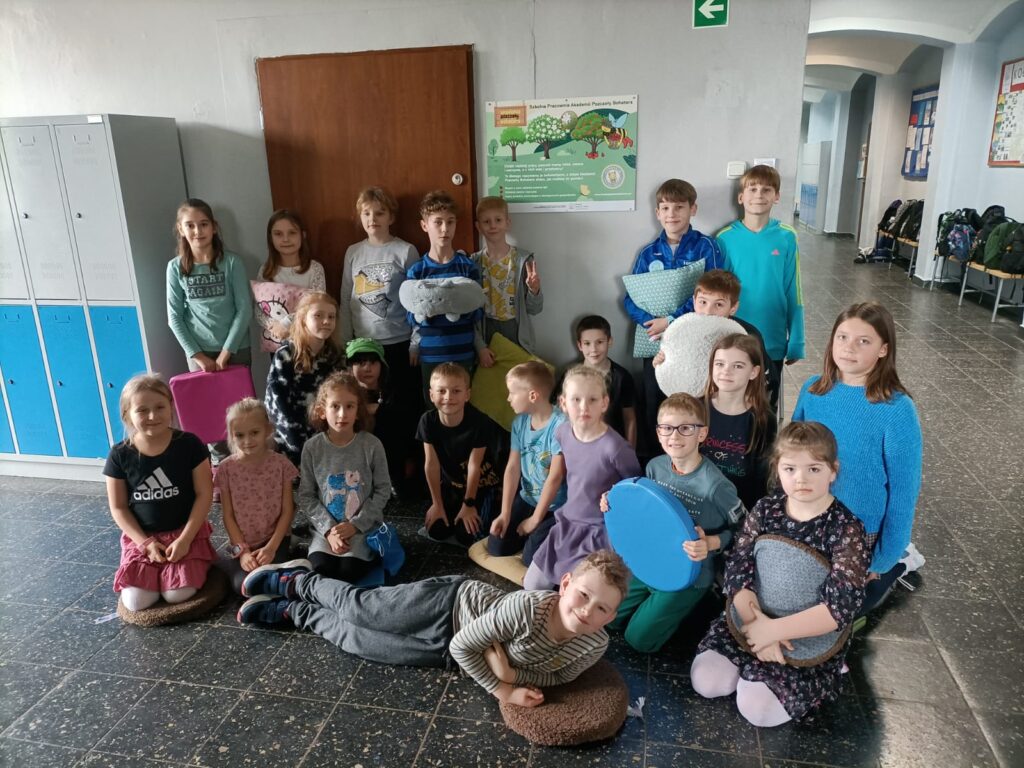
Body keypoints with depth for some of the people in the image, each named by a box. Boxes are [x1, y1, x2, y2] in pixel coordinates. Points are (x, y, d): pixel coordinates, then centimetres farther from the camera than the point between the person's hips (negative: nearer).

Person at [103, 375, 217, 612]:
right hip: (141, 537, 2)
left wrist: (185, 539, -14)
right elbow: (118, 508, 0)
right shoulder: (120, 455, -8)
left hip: (185, 532, -2)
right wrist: (146, 543, -9)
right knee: (135, 602, -11)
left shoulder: (189, 444, -12)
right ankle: (154, 572, 20)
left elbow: (204, 494, -9)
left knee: (177, 595, -17)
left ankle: (198, 565, 15)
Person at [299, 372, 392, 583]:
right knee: (320, 570, -19)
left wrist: (356, 525, -12)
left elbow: (383, 490, -4)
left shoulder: (371, 445, -9)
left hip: (364, 527, -2)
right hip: (327, 528, 2)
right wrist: (329, 529, -13)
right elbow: (306, 496, -2)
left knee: (349, 572, -21)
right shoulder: (312, 447, -5)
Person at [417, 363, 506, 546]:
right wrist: (437, 504, -6)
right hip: (451, 484, 3)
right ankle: (455, 512, 27)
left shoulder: (479, 422, -29)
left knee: (468, 535, -11)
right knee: (436, 531, -3)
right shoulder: (428, 421, -21)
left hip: (483, 485, -3)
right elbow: (431, 464, -13)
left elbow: (474, 466, -20)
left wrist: (468, 504, -11)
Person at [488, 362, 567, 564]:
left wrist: (536, 518, -12)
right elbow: (512, 468, -2)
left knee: (532, 557, -15)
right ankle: (528, 532, 24)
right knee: (496, 547, -1)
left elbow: (555, 477, -20)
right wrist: (505, 514, -7)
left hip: (556, 506, -6)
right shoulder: (519, 422, 0)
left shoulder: (560, 424, -23)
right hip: (526, 499, 6)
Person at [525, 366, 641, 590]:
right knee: (531, 586, 13)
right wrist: (569, 509, 12)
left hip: (600, 532, -6)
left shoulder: (615, 447, -26)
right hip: (567, 524, 7)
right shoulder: (562, 432, -5)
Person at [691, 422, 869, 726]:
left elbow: (841, 608, -23)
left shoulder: (847, 529, -16)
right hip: (755, 616, 4)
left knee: (758, 707, -17)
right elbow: (737, 570, -9)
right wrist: (755, 621, -25)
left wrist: (772, 629, -26)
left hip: (812, 636, -3)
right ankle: (757, 664, 15)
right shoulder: (765, 510, -5)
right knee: (705, 681, -10)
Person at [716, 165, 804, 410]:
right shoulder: (726, 239, -7)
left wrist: (796, 342, -2)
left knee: (768, 407, 16)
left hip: (773, 342, 1)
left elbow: (793, 293, -2)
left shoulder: (786, 238, -5)